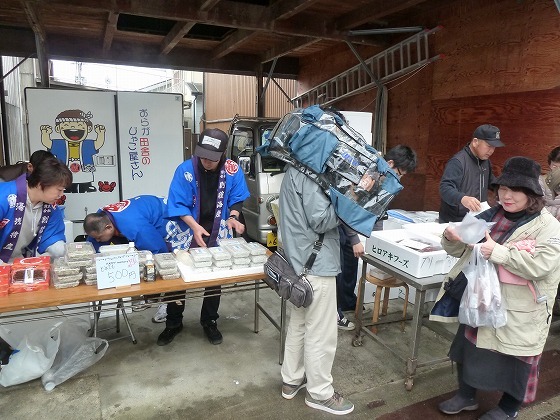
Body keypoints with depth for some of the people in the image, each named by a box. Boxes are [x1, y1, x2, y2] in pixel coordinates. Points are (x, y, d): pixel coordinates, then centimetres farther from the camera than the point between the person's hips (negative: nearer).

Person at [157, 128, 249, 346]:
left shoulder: (232, 170, -10)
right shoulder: (185, 170, -14)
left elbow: (237, 199, 1)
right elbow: (178, 204, -13)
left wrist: (232, 217, -19)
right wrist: (195, 226, -26)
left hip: (218, 234, 1)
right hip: (188, 232, -1)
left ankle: (209, 322, 34)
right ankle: (173, 323, 29)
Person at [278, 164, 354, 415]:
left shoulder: (296, 169, 11)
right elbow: (320, 220, -23)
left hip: (300, 260, 10)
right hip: (317, 263, -10)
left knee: (299, 324, 21)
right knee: (321, 333, 6)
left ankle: (291, 380, 36)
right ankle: (319, 392, 23)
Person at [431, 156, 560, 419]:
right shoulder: (491, 216, 4)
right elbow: (462, 250, 8)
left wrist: (498, 252, -32)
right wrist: (451, 238, -14)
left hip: (518, 311, -5)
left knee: (513, 357, 11)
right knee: (469, 347, 17)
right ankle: (467, 395, 40)